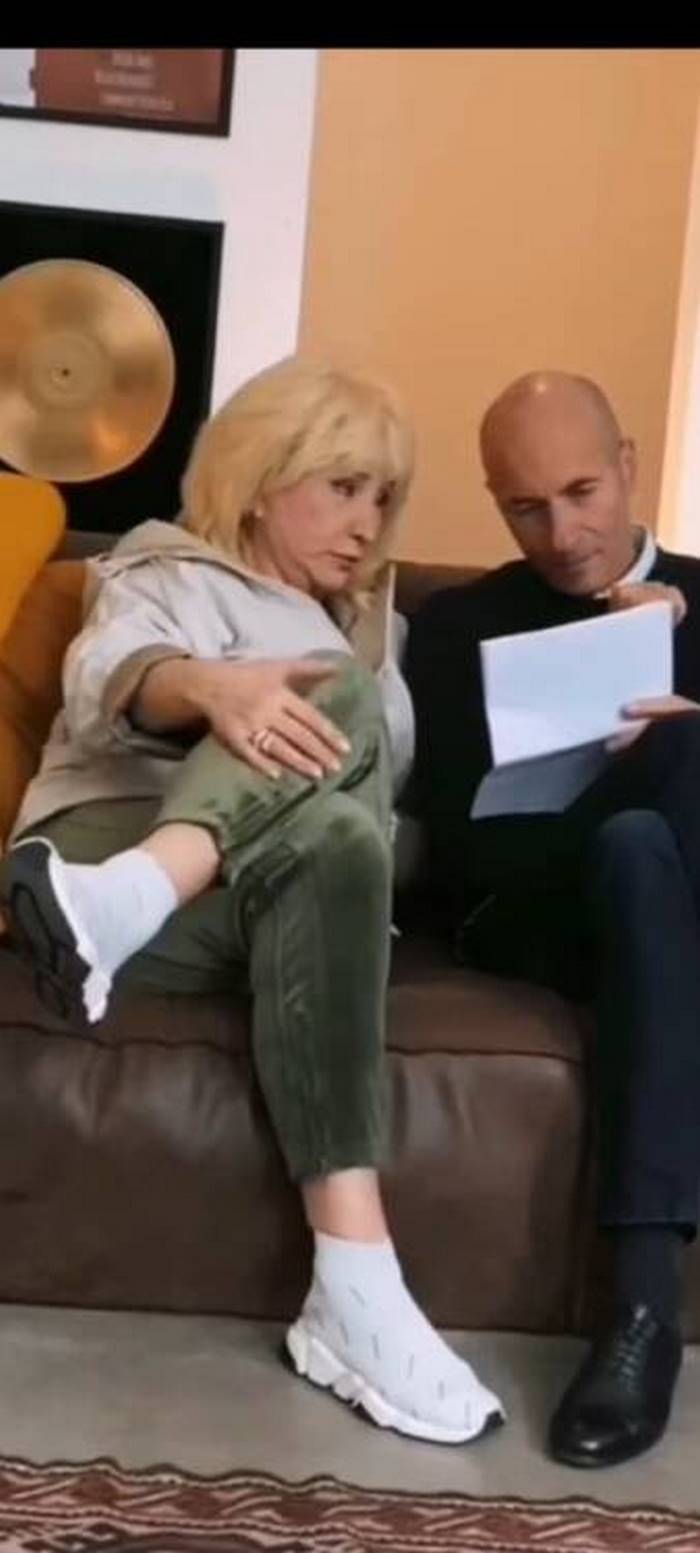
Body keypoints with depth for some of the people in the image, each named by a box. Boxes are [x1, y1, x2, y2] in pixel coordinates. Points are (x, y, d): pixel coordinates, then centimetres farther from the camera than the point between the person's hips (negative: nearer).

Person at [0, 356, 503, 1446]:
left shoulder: (368, 628, 34)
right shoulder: (166, 578, 14)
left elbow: (389, 790, 25)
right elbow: (112, 678, -10)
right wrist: (208, 685, -36)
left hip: (275, 888, 4)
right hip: (106, 848, -4)